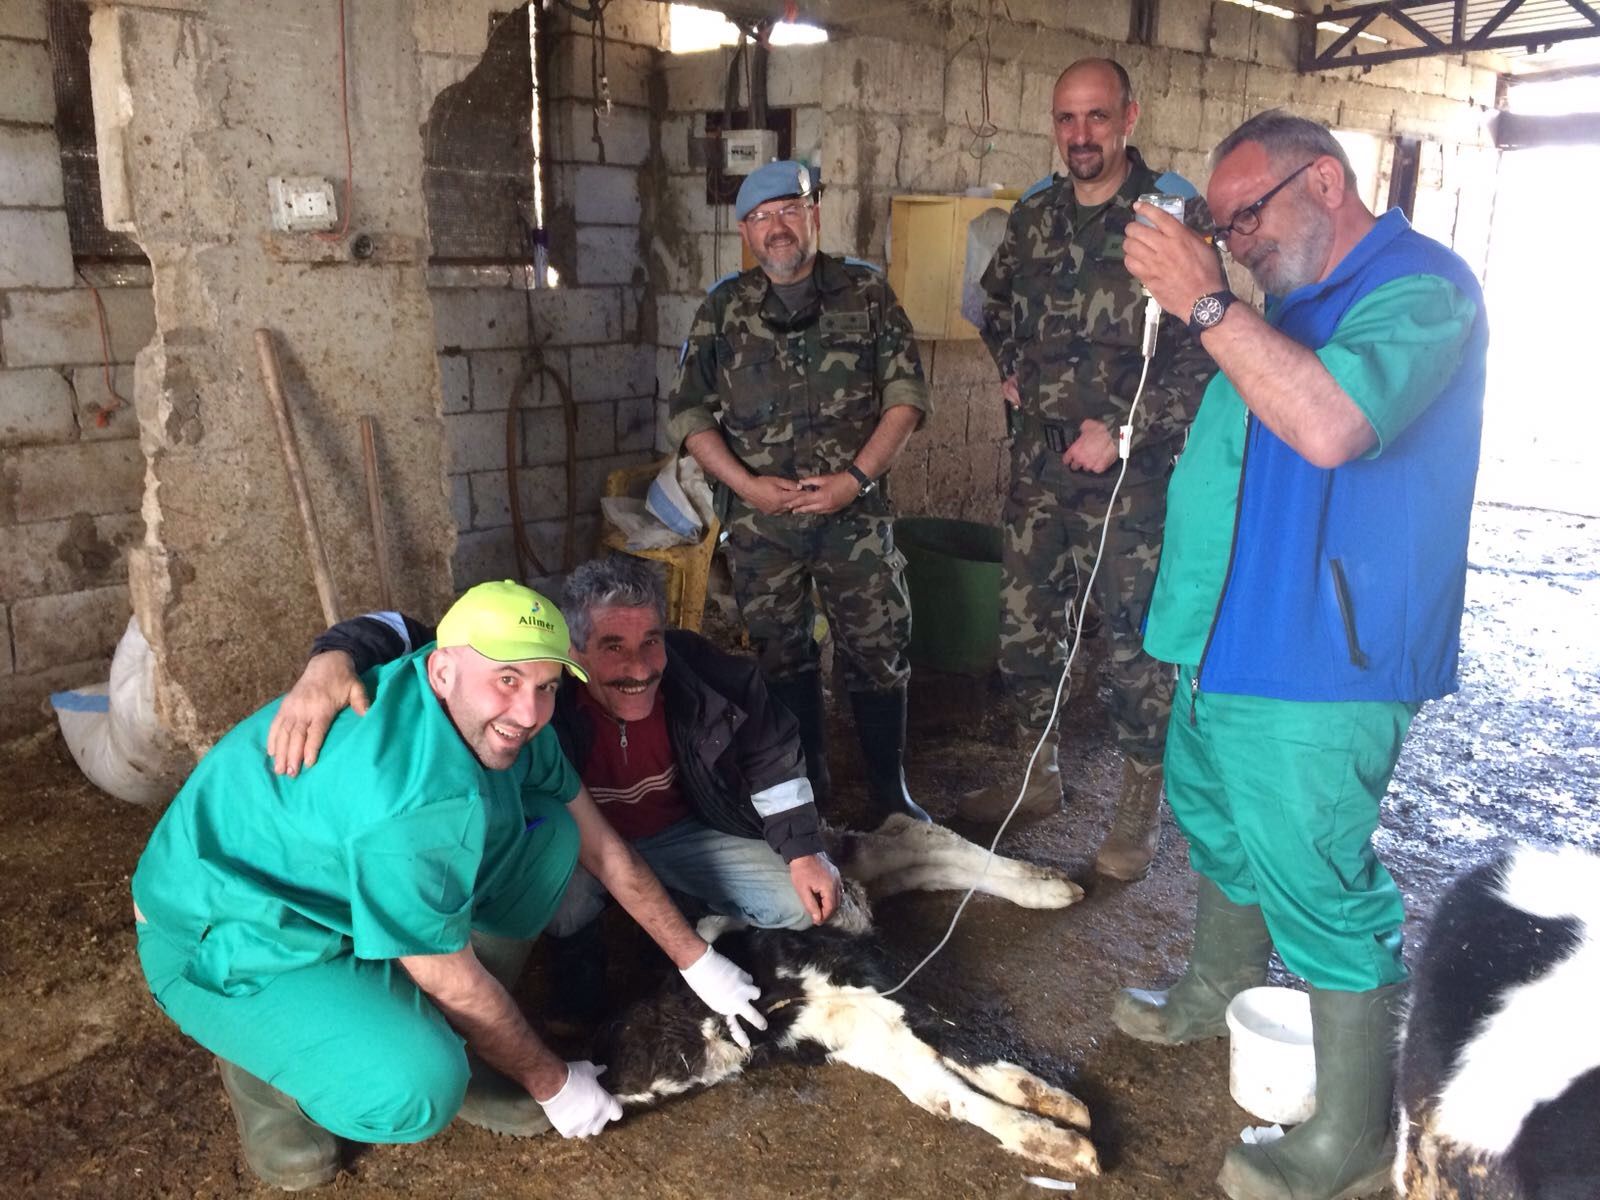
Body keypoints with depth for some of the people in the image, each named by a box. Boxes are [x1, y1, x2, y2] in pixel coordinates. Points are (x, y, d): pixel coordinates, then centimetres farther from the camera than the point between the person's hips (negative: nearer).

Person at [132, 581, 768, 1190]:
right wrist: (551, 1083, -7)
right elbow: (451, 980, -23)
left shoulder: (494, 718, -10)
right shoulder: (414, 801, -37)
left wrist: (696, 961, 9)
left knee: (550, 831, -4)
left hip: (328, 896, 9)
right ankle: (265, 1068, 1)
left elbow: (601, 845, 2)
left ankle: (433, 1037, 7)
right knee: (417, 1093, -32)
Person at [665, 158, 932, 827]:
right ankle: (807, 790, 25)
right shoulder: (723, 309, 6)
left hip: (855, 513, -1)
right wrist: (746, 484, -9)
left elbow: (906, 395, -1)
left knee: (879, 651, 0)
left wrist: (856, 478, -12)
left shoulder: (866, 294, 3)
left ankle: (889, 791, 17)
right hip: (760, 519, 1)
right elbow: (688, 413, 4)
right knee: (781, 657, 9)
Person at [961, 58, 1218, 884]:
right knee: (1023, 622, 11)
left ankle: (1138, 811, 16)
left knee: (1139, 637, 1)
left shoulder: (1177, 215, -7)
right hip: (1039, 461, 6)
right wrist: (1009, 369, 12)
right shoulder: (1034, 216, 9)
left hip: (1133, 470, -5)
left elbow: (1204, 352, -13)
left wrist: (1123, 429, -17)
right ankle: (1037, 777, 29)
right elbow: (996, 300, 28)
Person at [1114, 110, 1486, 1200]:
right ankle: (1217, 995, 48)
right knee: (1223, 828, 25)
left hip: (1324, 667, -10)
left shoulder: (1418, 286, -15)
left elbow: (1331, 425, -34)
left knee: (1326, 889, -2)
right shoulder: (1297, 297, 16)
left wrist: (1207, 301, -28)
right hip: (1233, 640, 10)